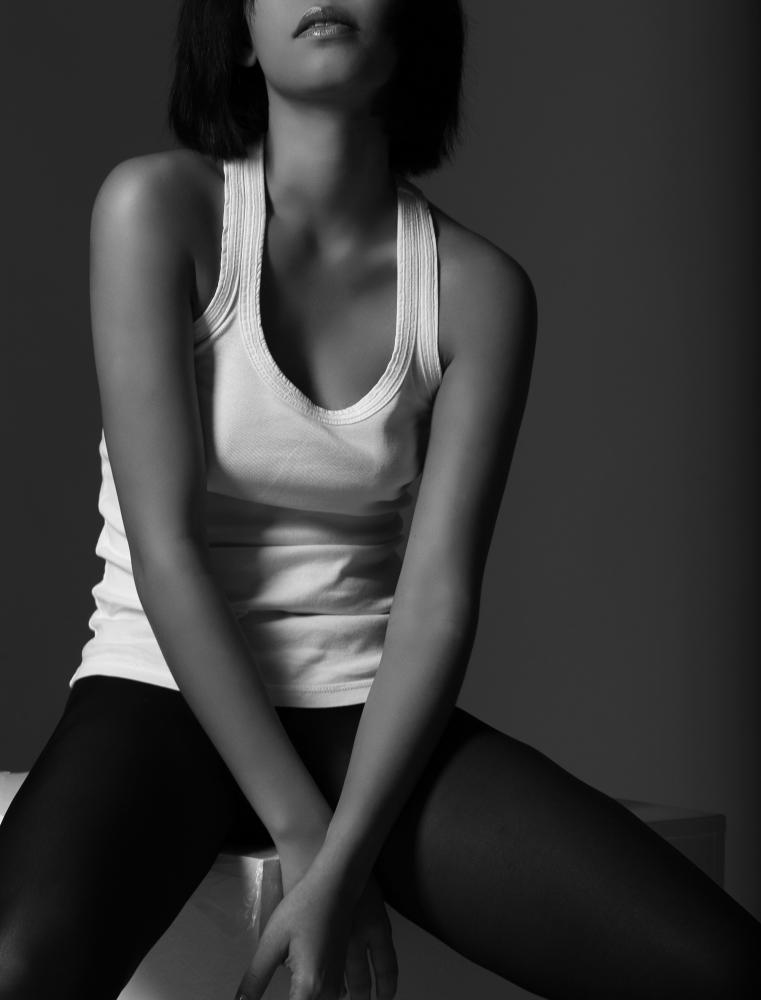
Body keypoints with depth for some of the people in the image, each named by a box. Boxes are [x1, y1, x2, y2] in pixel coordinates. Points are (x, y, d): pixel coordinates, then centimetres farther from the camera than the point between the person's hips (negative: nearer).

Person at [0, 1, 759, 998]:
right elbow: (164, 545, -12)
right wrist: (303, 836, -16)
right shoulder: (158, 205, -7)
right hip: (168, 692, -2)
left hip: (368, 709, 3)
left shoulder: (479, 287, -2)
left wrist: (344, 865, -19)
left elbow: (437, 596, -7)